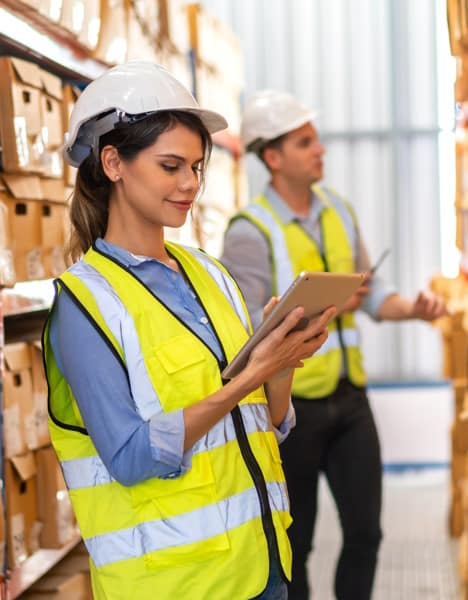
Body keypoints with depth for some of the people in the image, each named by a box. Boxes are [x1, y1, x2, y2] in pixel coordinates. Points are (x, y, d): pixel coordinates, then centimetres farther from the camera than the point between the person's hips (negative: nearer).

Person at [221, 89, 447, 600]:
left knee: (365, 530, 8)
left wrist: (414, 307, -9)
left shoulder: (338, 211, 5)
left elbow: (371, 289, 10)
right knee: (295, 540, 10)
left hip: (349, 397, 5)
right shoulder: (251, 232, -16)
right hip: (290, 405, -5)